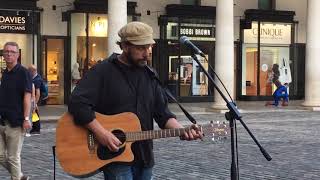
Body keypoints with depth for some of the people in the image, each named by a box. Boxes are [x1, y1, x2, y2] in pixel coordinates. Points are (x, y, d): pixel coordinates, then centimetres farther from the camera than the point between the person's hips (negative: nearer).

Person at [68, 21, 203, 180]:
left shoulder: (149, 76, 11)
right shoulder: (103, 71, -9)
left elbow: (163, 114, 9)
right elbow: (77, 103, -19)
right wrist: (101, 133, -25)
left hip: (144, 158, 6)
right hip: (114, 156, -6)